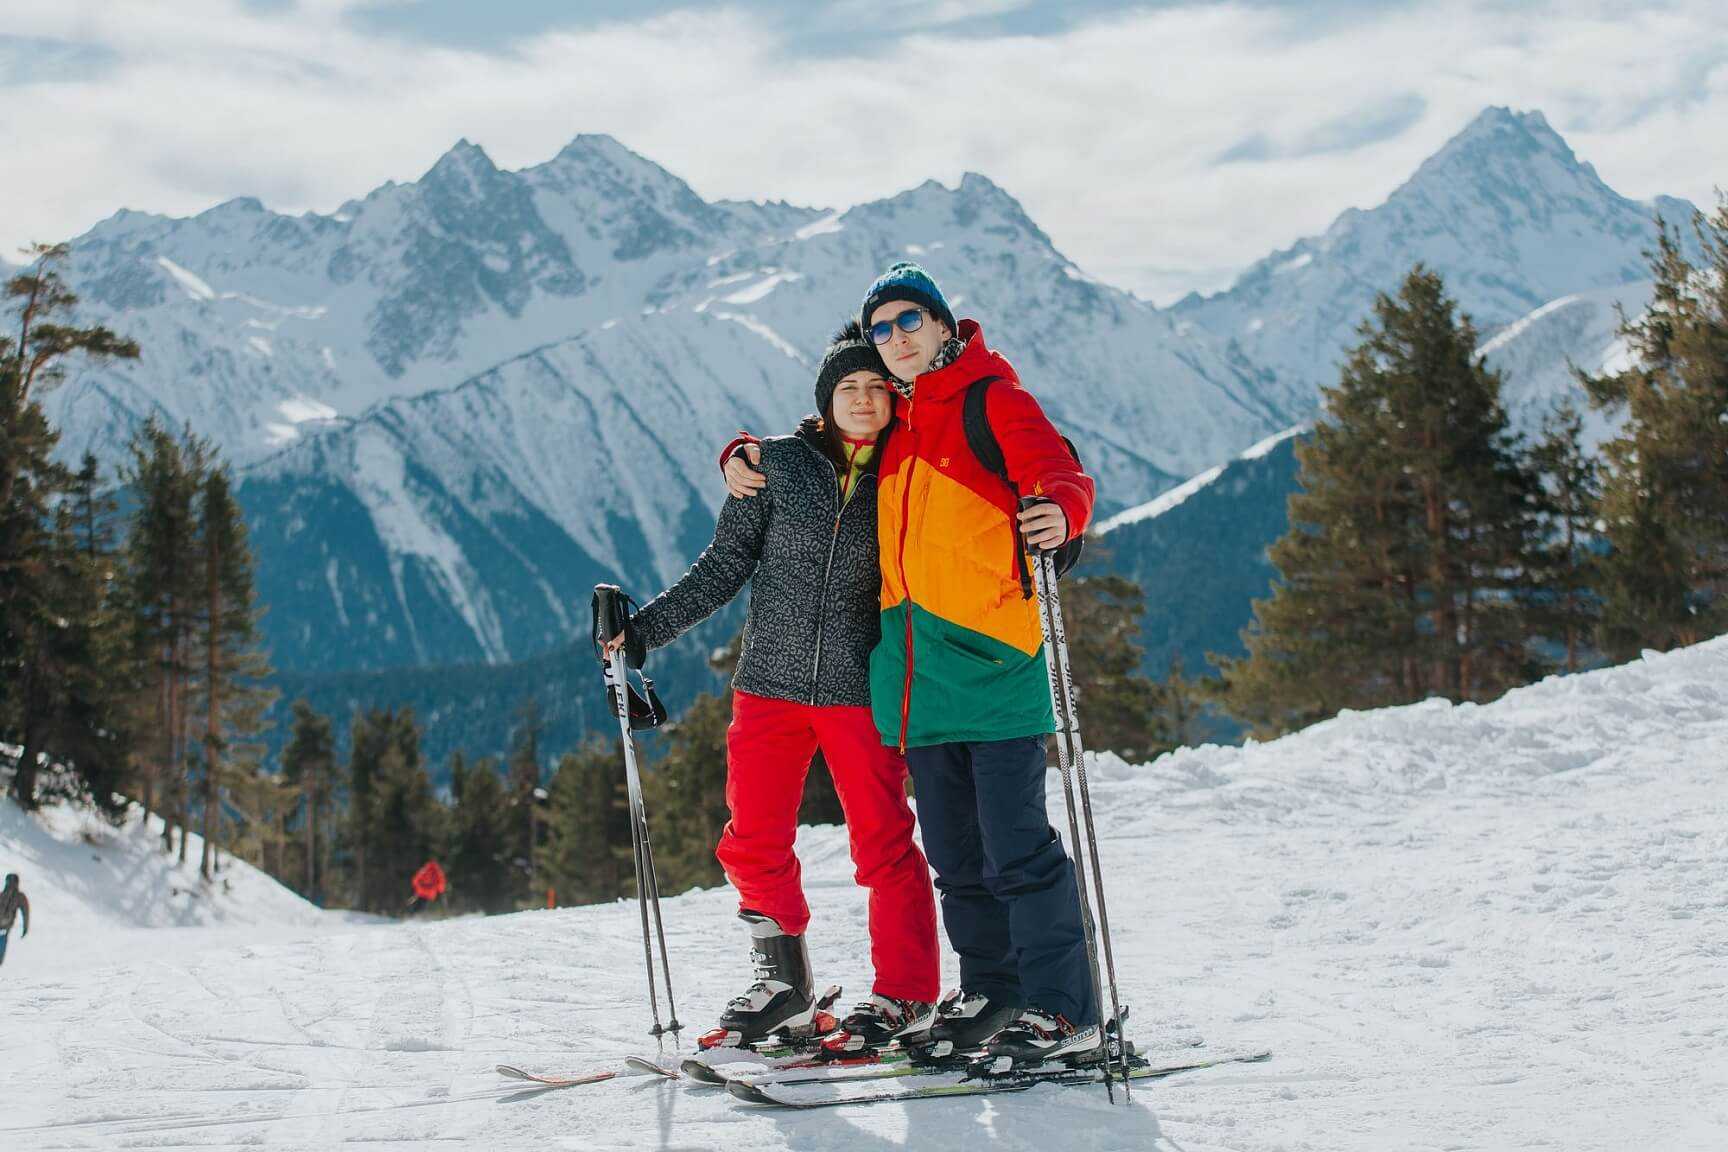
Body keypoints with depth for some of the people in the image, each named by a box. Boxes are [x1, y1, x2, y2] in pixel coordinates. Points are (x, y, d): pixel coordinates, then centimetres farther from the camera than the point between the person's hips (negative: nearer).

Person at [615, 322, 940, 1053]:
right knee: (753, 844, 3)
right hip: (772, 683, 2)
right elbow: (725, 567, 6)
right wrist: (645, 626, 0)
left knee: (883, 844, -2)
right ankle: (784, 984, 20)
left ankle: (905, 996, 10)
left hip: (860, 690, -1)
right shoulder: (779, 464, 3)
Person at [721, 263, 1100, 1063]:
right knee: (955, 850, 12)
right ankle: (991, 990, 23)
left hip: (992, 655, -7)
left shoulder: (993, 398, -2)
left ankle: (1065, 1012, -4)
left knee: (1015, 847, -10)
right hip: (917, 665, 7)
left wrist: (1060, 511, -40)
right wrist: (746, 456, 17)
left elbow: (1058, 472, -16)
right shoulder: (890, 423, 19)